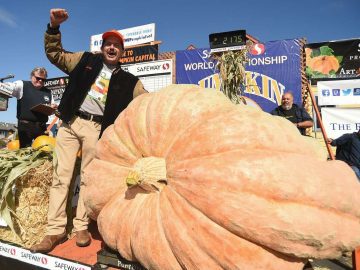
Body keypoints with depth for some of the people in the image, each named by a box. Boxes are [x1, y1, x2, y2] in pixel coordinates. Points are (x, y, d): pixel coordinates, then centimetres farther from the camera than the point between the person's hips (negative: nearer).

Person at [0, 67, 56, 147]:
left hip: (42, 126, 4)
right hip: (25, 126, -4)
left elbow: (52, 108, 22)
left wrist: (53, 108, -2)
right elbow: (7, 87, -14)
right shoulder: (22, 85, 3)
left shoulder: (48, 92, 16)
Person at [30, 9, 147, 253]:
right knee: (61, 175, -1)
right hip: (70, 122, 2)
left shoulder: (128, 81, 10)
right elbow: (54, 53, 18)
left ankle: (81, 227, 13)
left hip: (96, 128, -1)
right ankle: (55, 230, 6)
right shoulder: (86, 60, 14)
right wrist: (54, 27, 6)